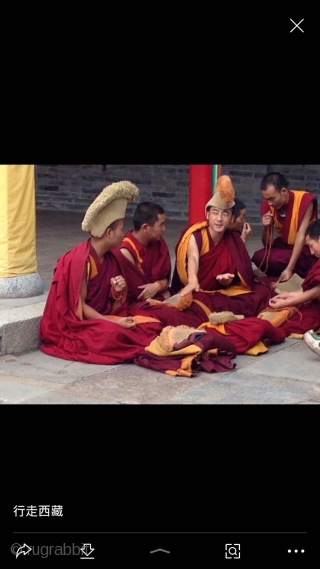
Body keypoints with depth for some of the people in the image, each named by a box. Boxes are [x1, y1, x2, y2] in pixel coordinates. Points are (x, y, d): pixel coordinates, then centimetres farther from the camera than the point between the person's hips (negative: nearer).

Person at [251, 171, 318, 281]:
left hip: (306, 249, -5)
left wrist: (289, 269, -32)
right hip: (285, 246, 5)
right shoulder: (267, 205, -11)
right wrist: (266, 228, -28)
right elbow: (268, 245, -6)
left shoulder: (305, 200, -24)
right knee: (258, 258, -24)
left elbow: (301, 237, -26)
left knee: (275, 259, -31)